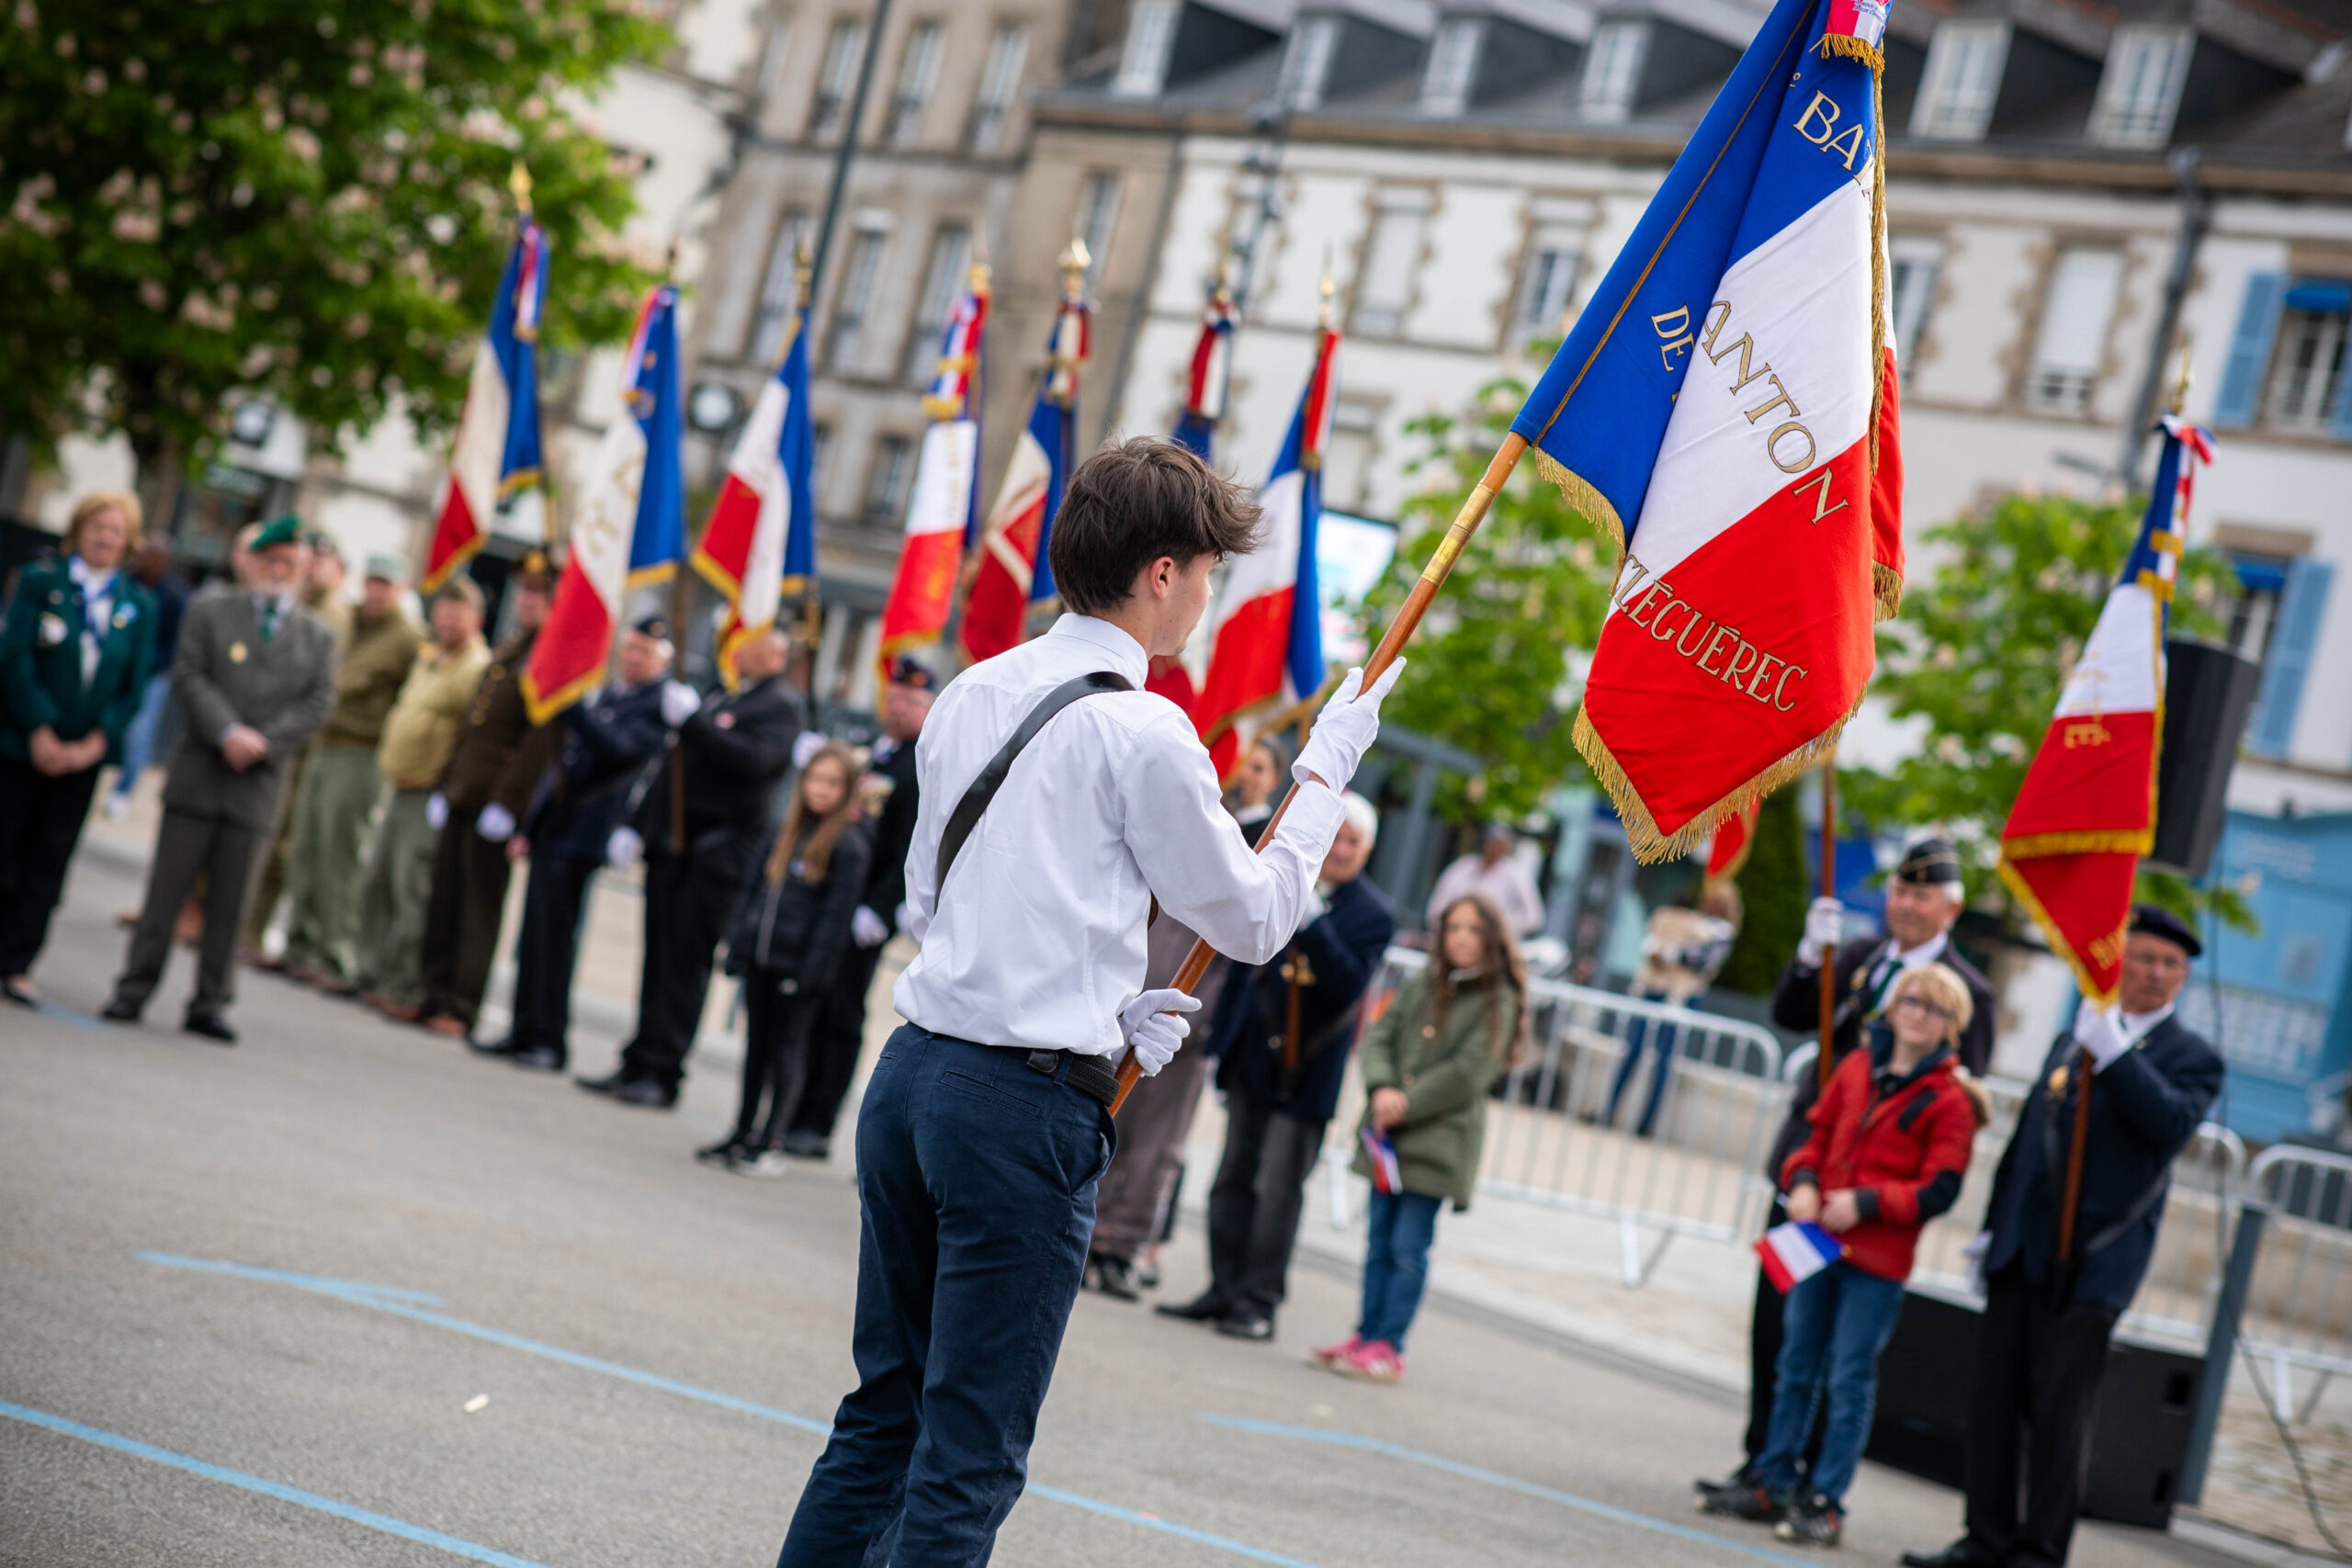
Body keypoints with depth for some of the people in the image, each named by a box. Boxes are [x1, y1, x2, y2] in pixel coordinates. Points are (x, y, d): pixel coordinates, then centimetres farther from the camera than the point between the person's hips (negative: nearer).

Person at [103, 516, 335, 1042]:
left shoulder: (319, 637, 12)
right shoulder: (209, 613, 8)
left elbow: (318, 703, 3)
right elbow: (189, 677, -2)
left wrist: (262, 743, -10)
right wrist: (228, 733, -15)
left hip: (258, 783, 1)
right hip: (198, 776, -1)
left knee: (230, 902, 2)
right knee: (167, 888, 0)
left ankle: (210, 1005, 7)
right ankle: (133, 991, 6)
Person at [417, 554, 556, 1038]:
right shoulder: (507, 649, 18)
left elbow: (540, 740, -16)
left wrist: (505, 802, -19)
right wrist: (446, 786, 16)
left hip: (499, 804, -8)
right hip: (463, 798, 8)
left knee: (481, 909, -4)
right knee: (443, 902, 8)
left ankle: (462, 1009, -1)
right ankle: (435, 995, 15)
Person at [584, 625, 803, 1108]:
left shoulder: (783, 706, -3)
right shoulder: (720, 698, 20)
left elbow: (753, 760, -21)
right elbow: (674, 767, 24)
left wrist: (691, 719, -18)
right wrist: (638, 827, 18)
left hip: (716, 855, -7)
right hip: (672, 848, 7)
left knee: (685, 965, -6)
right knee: (659, 962, 8)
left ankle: (663, 1075, -3)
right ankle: (638, 1065, 12)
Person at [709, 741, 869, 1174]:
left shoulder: (848, 845, -9)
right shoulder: (783, 831, 11)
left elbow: (836, 914, -12)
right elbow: (754, 891, 15)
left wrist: (813, 971, -16)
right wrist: (736, 944, 10)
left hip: (800, 968, -6)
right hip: (760, 960, 6)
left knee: (786, 1051, 1)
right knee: (756, 1048, 13)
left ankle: (770, 1145, 7)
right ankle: (743, 1134, 22)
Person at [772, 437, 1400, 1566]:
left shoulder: (971, 697, 12)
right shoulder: (1144, 733, -10)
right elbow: (1255, 919, 0)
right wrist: (1327, 767, 11)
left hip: (911, 1075, 8)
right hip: (1029, 1105, -7)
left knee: (882, 1414, 17)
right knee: (968, 1460, -1)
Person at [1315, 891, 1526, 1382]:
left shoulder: (1497, 1003, -5)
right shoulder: (1420, 987, 12)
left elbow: (1469, 1073, -12)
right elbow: (1379, 1036, 5)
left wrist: (1405, 1103, -14)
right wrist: (1382, 1089, -13)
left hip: (1439, 1142, -5)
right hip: (1388, 1137, 5)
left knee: (1409, 1246, -4)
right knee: (1379, 1241, 9)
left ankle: (1389, 1346, 0)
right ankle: (1366, 1336, 16)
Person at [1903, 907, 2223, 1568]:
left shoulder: (2193, 1058, 1)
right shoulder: (2075, 1037, 19)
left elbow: (2173, 1124, -20)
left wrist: (2114, 1054, -27)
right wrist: (1994, 1227, 19)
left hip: (2091, 1261, -6)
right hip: (2023, 1248, 6)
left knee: (2060, 1408, -5)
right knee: (1996, 1396, 7)